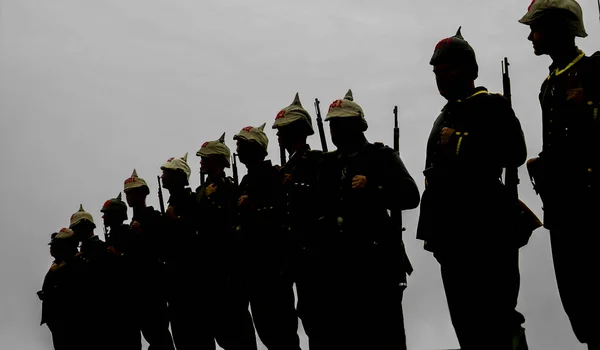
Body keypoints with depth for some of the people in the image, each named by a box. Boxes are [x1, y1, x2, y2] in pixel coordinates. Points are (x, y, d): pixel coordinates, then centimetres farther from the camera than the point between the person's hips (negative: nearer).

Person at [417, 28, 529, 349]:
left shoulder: (493, 106, -1)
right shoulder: (444, 118, 22)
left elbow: (515, 153, -17)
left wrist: (461, 143, -15)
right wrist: (433, 232, 18)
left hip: (487, 229, -8)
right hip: (453, 233, 8)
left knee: (496, 316, -8)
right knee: (465, 320, 8)